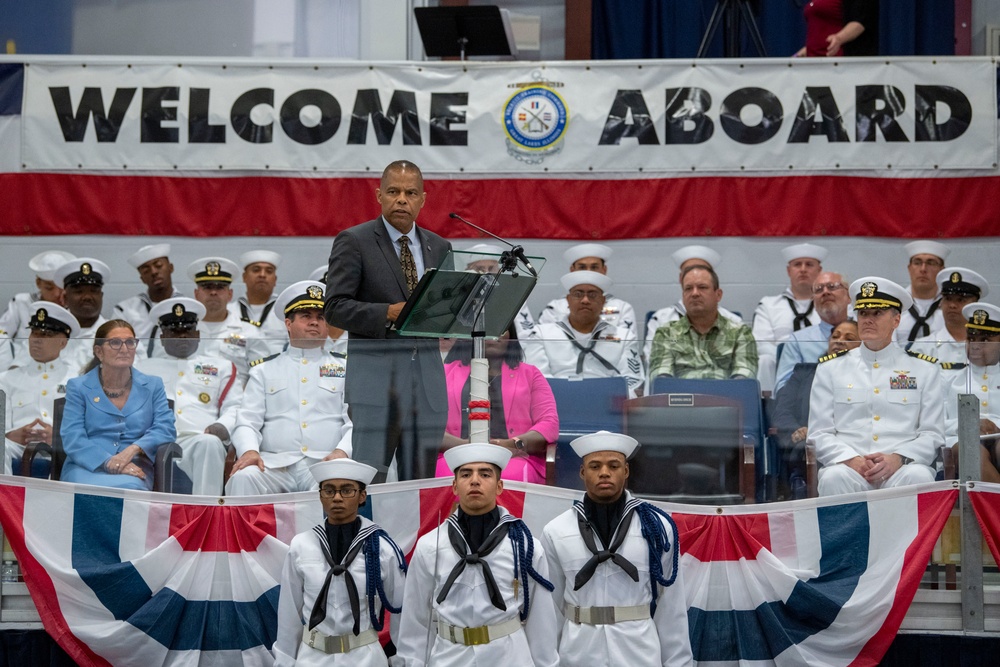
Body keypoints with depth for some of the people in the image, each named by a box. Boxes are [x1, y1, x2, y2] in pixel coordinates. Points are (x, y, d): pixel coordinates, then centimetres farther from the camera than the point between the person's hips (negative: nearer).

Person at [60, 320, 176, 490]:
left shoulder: (152, 386, 18)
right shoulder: (78, 387, 12)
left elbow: (165, 428, 4)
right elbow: (72, 439, -1)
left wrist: (132, 450, -16)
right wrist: (108, 462, -18)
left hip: (133, 470, 1)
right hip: (87, 468, -1)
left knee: (128, 487, -38)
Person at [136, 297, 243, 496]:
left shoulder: (221, 366, 29)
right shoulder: (144, 367, 31)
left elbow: (235, 407, 16)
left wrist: (223, 426, -8)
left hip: (197, 441, 0)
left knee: (209, 443, -38)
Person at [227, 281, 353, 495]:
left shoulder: (345, 367, 19)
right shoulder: (264, 369, 21)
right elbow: (247, 421, 12)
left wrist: (342, 451, -14)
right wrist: (249, 450, -11)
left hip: (325, 464, -1)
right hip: (275, 464, 1)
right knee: (243, 477, -32)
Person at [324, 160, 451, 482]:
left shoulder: (439, 247, 15)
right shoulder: (353, 241, -1)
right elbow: (335, 308, -8)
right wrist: (389, 314, -20)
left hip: (428, 372, 5)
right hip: (375, 373, -5)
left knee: (421, 476, 8)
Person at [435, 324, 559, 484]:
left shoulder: (530, 374, 23)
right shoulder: (445, 373, 22)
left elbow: (550, 424, 8)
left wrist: (515, 444, -14)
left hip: (516, 458, 0)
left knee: (510, 475, -39)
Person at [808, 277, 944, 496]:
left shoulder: (924, 369, 15)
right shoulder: (830, 369, 16)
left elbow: (932, 435, 9)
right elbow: (819, 434, 10)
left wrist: (898, 459, -12)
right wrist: (851, 460, -11)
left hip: (901, 469, 0)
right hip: (849, 467, 0)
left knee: (918, 477, -34)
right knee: (834, 478, -35)